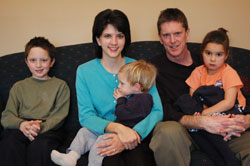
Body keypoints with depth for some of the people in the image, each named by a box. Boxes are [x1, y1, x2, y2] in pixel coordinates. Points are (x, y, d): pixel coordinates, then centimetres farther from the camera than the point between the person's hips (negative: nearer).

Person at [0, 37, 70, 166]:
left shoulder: (60, 86, 16)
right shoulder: (18, 86, 23)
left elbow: (59, 116, 4)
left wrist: (40, 127, -16)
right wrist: (21, 124, -14)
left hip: (48, 128, -2)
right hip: (20, 128, 2)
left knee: (40, 144, -37)